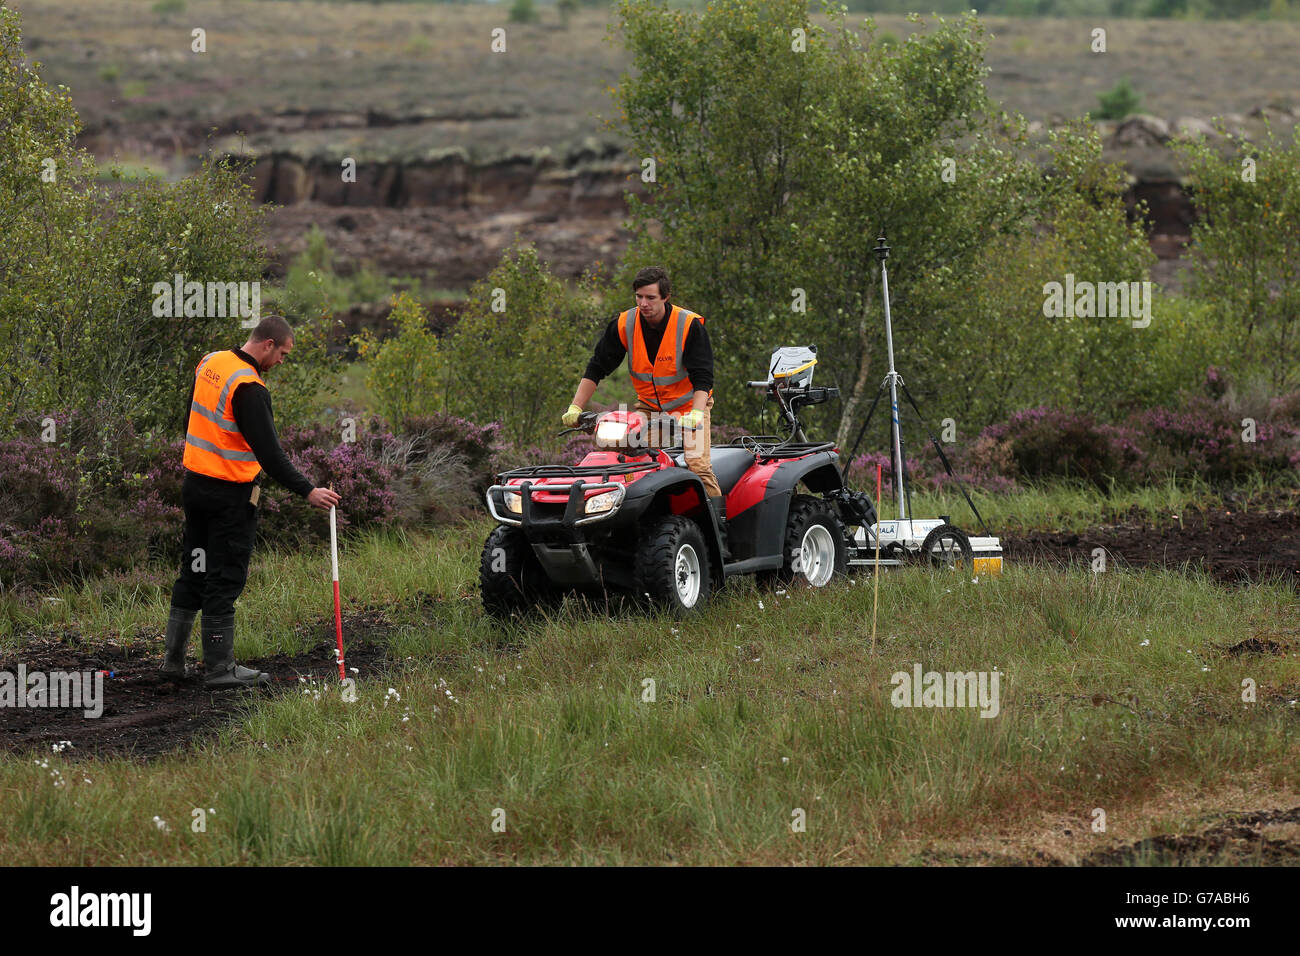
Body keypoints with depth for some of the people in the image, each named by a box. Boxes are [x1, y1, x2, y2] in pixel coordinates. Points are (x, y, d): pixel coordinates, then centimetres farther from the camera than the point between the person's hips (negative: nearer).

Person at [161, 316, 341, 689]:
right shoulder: (249, 388, -22)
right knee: (225, 580, -2)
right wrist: (307, 491, -24)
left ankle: (173, 658, 19)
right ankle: (220, 669, 2)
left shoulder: (210, 362, 5)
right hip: (232, 494, -8)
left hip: (194, 484, 8)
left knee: (193, 572, 16)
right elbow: (268, 451, -25)